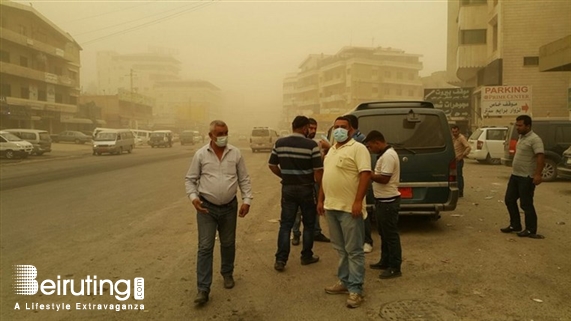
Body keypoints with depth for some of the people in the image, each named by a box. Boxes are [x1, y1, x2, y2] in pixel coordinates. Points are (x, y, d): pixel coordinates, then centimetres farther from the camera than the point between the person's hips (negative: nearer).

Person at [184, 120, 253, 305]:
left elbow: (244, 179, 3)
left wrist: (247, 200, -5)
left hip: (229, 207, 2)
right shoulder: (200, 154, -4)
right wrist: (193, 197, -15)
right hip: (206, 207, -2)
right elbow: (190, 179, 1)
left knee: (228, 244, 15)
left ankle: (227, 274, 39)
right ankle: (203, 289, 1)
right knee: (205, 247, -4)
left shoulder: (235, 153, -1)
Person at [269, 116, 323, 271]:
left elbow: (272, 165, 6)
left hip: (288, 188, 3)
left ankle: (280, 259, 2)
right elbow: (318, 171, -13)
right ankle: (306, 256, 24)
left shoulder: (279, 143, 0)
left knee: (285, 224, 8)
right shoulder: (311, 145, -12)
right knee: (308, 224, 14)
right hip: (306, 189, -3)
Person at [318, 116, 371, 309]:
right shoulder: (331, 150, 17)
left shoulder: (358, 148, -10)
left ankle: (355, 289, 6)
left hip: (349, 208, -8)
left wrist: (358, 201, -24)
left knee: (353, 250, -1)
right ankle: (344, 282, 27)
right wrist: (321, 200, 18)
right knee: (341, 249, 16)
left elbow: (365, 175, -18)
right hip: (331, 206, 8)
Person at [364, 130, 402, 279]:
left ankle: (395, 267, 5)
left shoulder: (388, 156, -20)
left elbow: (384, 179, -24)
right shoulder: (385, 154, 13)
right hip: (383, 200, 11)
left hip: (388, 201, -11)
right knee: (384, 233, 18)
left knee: (391, 234, -3)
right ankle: (385, 261, 29)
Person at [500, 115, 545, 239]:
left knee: (526, 204, -2)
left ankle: (531, 230, 10)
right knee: (509, 200, 12)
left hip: (526, 177, -9)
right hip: (515, 175, 9)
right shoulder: (521, 137, 12)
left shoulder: (534, 139, -17)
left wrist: (538, 174, -35)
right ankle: (515, 225, 24)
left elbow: (540, 157, -26)